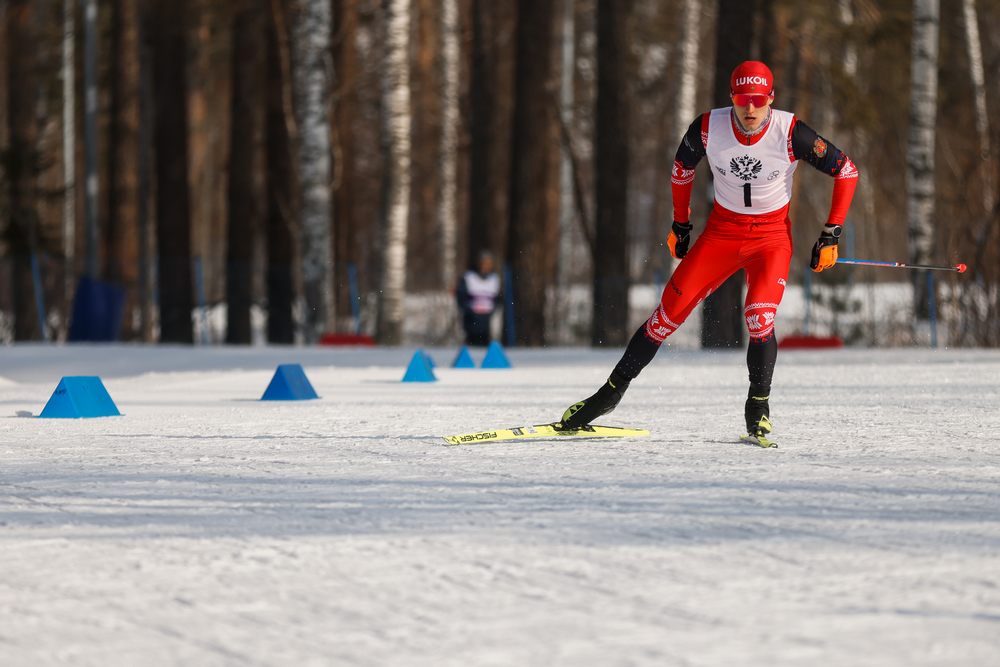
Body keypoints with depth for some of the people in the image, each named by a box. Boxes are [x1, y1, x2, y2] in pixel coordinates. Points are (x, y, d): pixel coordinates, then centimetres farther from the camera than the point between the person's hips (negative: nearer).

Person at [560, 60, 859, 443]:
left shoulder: (790, 134, -21)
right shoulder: (709, 128, -16)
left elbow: (847, 171, -10)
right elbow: (682, 167, 7)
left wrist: (831, 236, -9)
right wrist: (680, 225, 13)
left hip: (772, 236, -2)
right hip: (722, 231, 2)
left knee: (759, 320, -23)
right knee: (671, 310, -7)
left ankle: (758, 408, -3)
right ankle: (613, 390, 7)